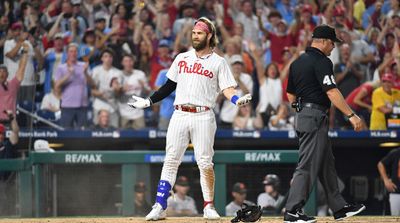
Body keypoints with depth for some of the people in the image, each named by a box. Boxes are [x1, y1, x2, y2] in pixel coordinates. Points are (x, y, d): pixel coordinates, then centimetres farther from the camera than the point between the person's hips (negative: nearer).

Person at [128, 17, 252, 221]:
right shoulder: (182, 58, 16)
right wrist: (148, 102, 14)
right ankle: (159, 207, -4)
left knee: (205, 163, -5)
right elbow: (169, 86, 20)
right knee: (170, 161, -2)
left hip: (203, 117, -3)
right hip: (179, 115, 3)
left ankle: (209, 207, 5)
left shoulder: (218, 62, 6)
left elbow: (227, 89, -3)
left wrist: (237, 100, -23)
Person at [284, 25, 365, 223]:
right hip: (315, 117, -10)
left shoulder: (297, 62, 15)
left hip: (301, 116, 10)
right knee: (308, 164, -9)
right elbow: (331, 92, -22)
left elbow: (290, 95, 19)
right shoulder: (321, 61, -13)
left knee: (326, 164, 14)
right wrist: (351, 115, -23)